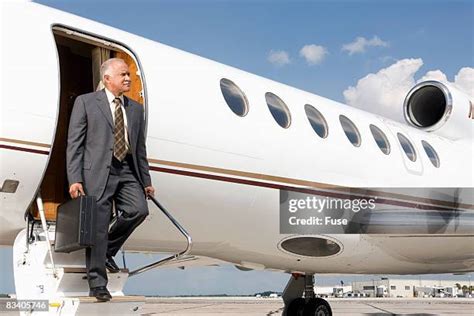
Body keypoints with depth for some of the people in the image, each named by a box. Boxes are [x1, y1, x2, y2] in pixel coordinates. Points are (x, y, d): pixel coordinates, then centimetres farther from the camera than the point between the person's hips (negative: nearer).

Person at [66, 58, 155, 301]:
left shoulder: (135, 109, 17)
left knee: (139, 209, -17)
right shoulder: (85, 102, 3)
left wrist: (146, 181, 16)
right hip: (97, 173, -4)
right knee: (98, 228, -3)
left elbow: (140, 148, 19)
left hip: (127, 173, 4)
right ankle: (97, 284, 9)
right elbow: (74, 143, -2)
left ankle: (108, 250, 9)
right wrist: (74, 179, -11)